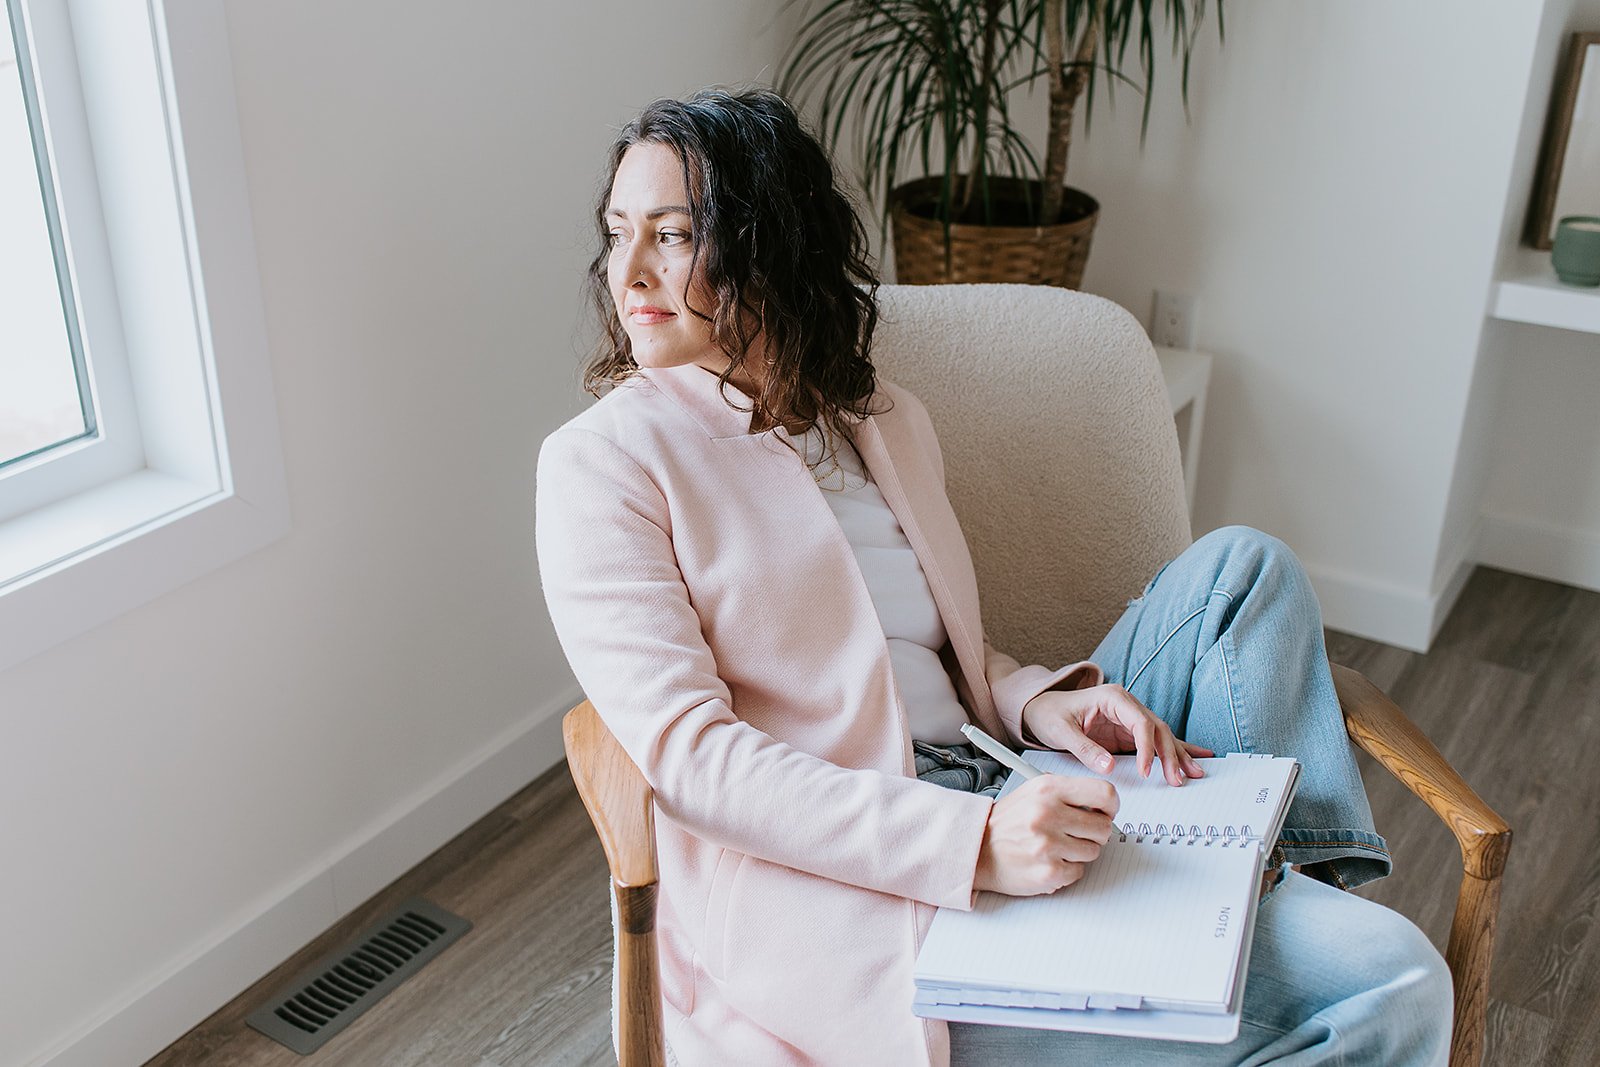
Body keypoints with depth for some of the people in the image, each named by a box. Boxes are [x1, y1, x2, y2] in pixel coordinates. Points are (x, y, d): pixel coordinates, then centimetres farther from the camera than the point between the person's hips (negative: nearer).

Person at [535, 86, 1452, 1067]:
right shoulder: (602, 461, -4)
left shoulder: (886, 418, 16)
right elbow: (684, 753, -14)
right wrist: (972, 842, -26)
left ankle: (1283, 887, -3)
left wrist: (1037, 701, -3)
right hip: (837, 882, -7)